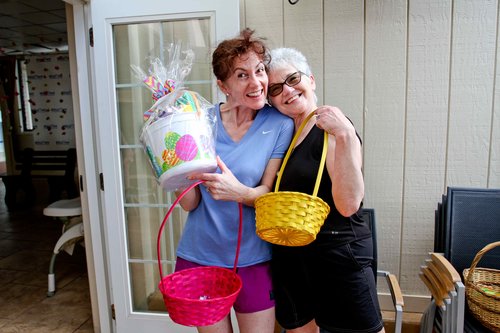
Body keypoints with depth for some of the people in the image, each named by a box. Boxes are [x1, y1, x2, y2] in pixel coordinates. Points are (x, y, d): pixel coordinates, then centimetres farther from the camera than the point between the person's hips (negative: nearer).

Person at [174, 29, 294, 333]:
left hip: (253, 259, 0)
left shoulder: (280, 125, -8)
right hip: (200, 256, 1)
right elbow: (189, 204, -7)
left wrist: (239, 192, -28)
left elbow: (269, 192, -7)